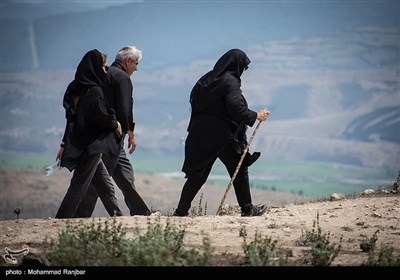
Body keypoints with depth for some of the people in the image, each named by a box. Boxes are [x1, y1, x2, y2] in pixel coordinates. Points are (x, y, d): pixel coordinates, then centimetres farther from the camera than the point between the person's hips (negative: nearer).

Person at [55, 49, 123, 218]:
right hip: (91, 146, -9)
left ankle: (117, 216, 20)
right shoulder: (94, 91, -16)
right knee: (79, 185, -8)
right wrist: (115, 124, 1)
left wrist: (65, 144, 18)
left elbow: (72, 119, 15)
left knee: (105, 185, 14)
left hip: (77, 144, 9)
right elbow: (101, 117, -20)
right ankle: (61, 220, -9)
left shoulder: (77, 90, 11)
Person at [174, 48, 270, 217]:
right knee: (239, 170, 9)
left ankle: (181, 210, 2)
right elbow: (236, 108, -21)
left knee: (197, 174, 8)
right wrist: (256, 116, -9)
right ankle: (247, 209, 14)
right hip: (222, 135, -7)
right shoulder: (231, 82, -12)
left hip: (201, 132, 7)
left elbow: (194, 98, 14)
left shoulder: (208, 78, 10)